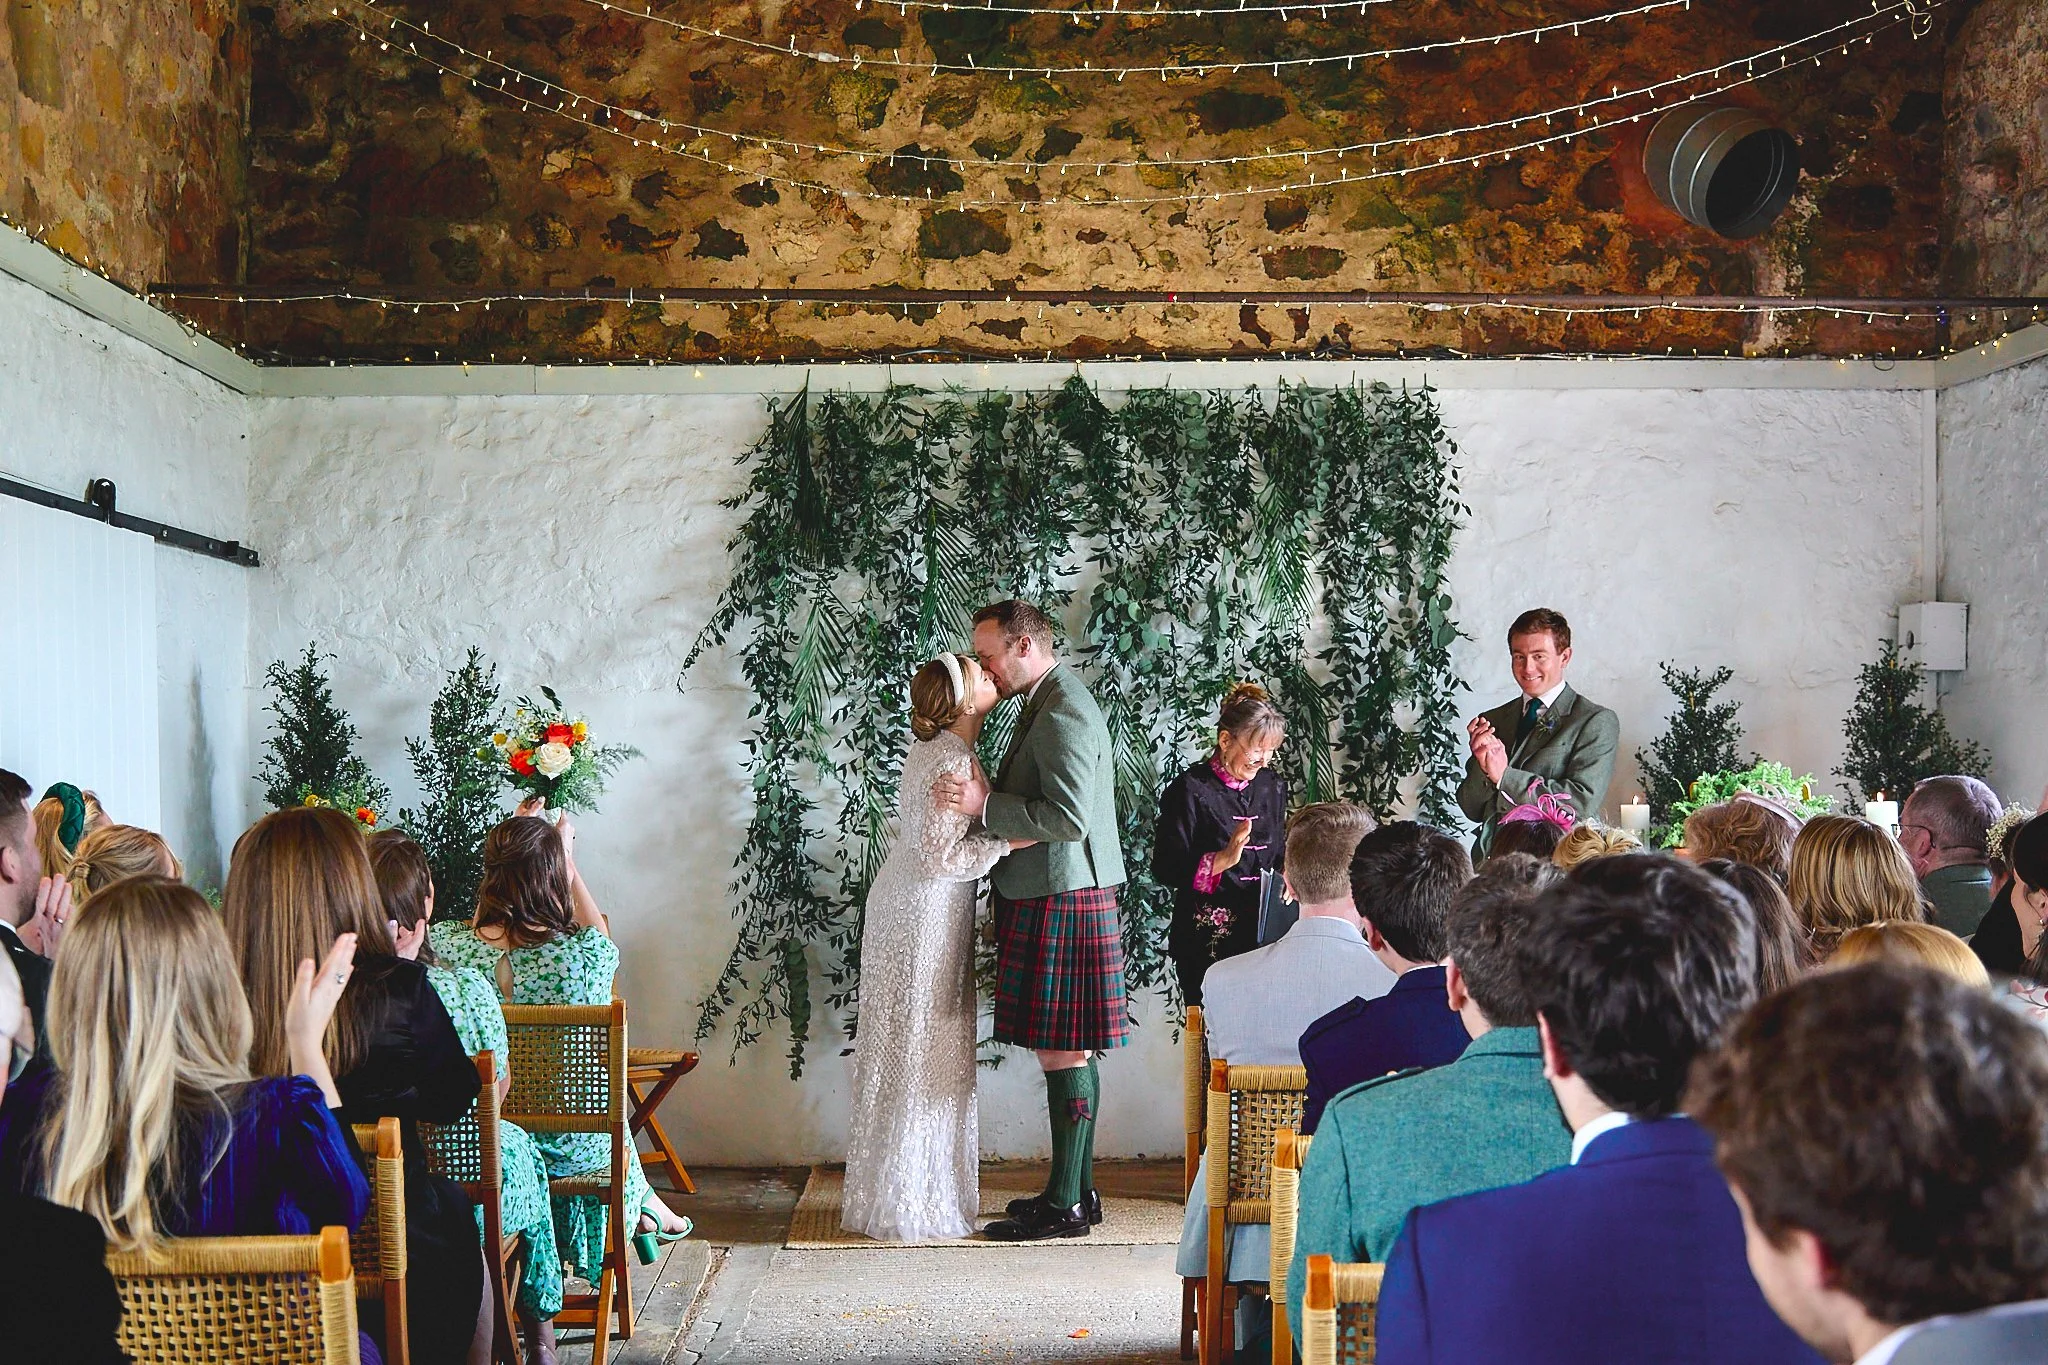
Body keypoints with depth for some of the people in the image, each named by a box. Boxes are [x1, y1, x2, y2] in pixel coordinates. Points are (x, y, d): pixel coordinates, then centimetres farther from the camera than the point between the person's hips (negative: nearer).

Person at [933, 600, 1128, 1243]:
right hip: (1056, 898, 11)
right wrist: (987, 800, 10)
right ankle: (1077, 1190, 21)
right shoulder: (1051, 702, 17)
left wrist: (985, 805, -20)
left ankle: (1064, 1205, 0)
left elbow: (1069, 819, -24)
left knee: (1062, 1051, -6)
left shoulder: (1062, 712, -17)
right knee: (1070, 1051, 14)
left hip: (1060, 902, -11)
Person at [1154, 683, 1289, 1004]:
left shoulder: (1273, 786, 12)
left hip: (1262, 934, 5)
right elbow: (1165, 868, -11)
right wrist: (1224, 859, -22)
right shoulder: (1191, 789, -7)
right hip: (1207, 939, -5)